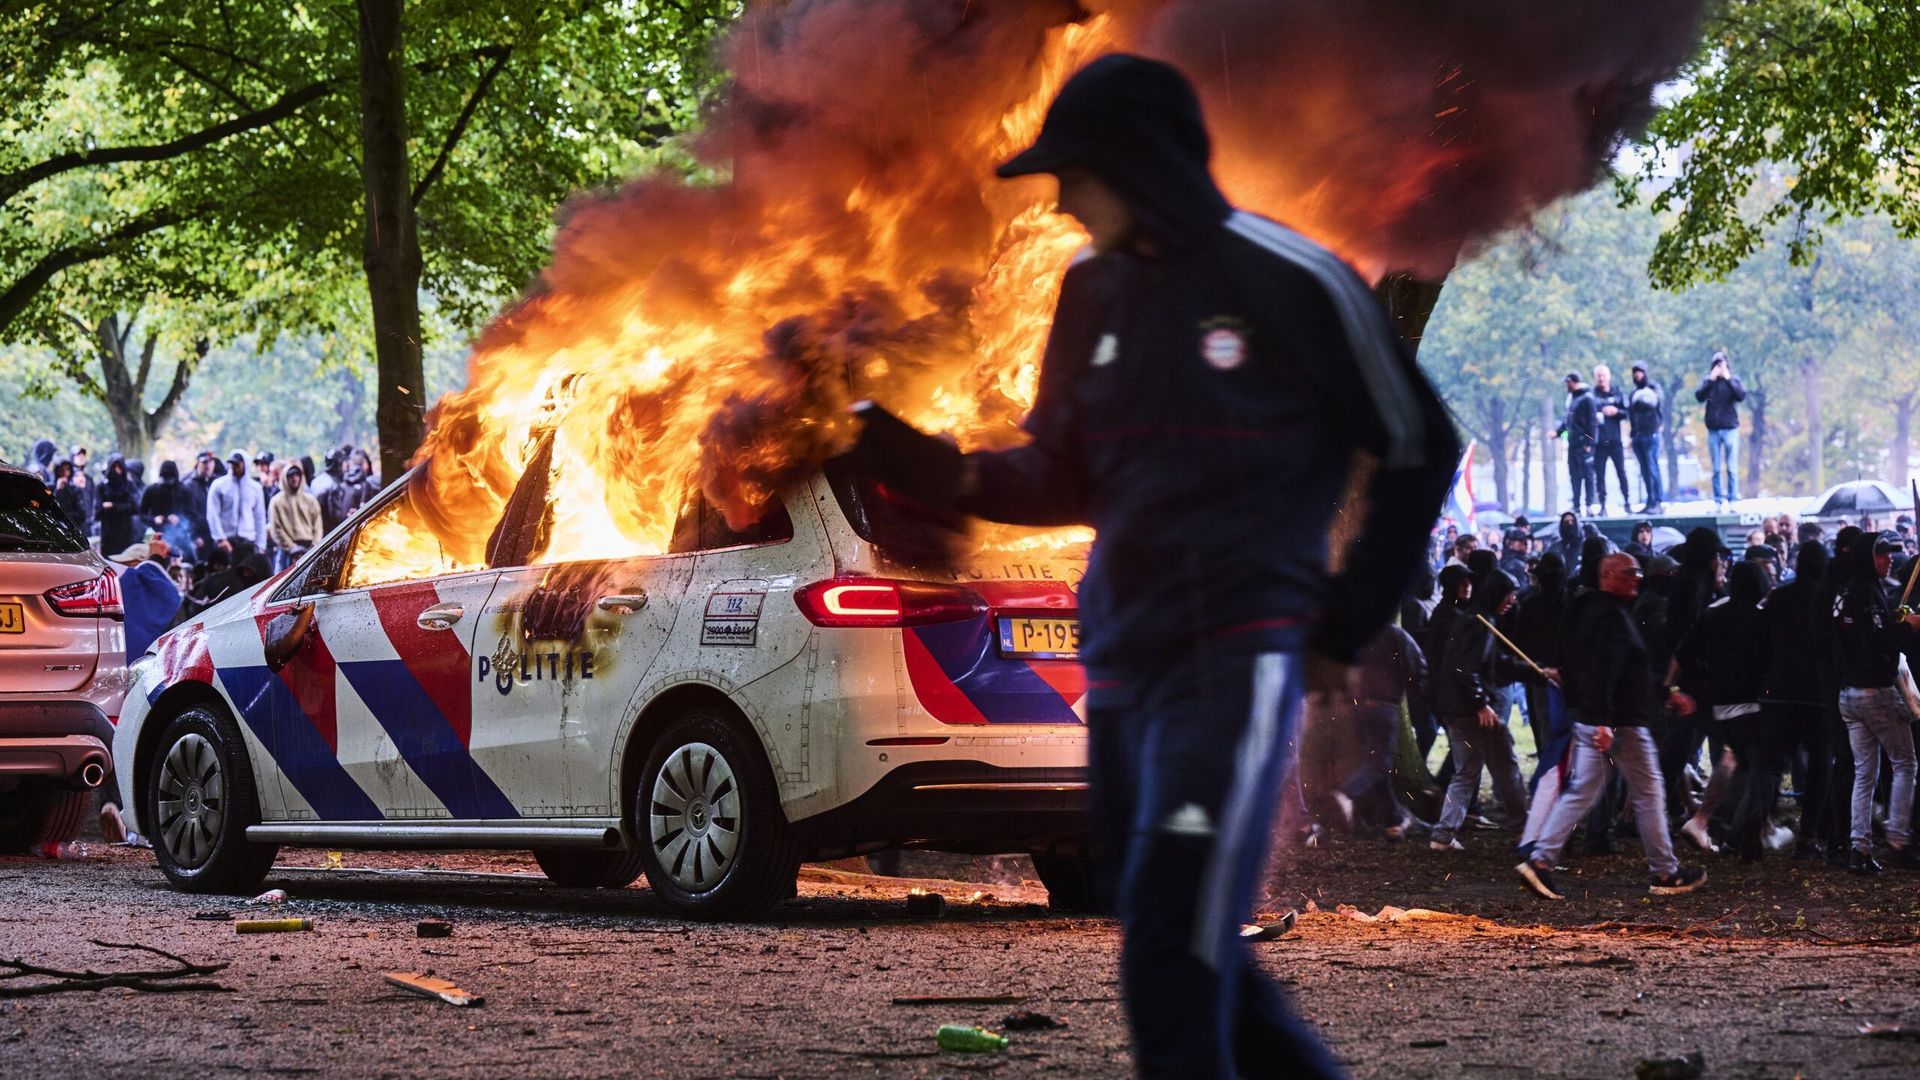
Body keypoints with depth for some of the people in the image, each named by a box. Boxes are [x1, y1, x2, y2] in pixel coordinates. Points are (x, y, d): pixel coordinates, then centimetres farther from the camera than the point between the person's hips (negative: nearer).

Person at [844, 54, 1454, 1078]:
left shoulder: (1288, 281, -10)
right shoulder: (1094, 292, 9)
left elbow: (1419, 451, 0)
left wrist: (1345, 626, 2)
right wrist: (938, 472, -1)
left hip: (1233, 659, -7)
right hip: (1119, 660, 7)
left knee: (1174, 967, -16)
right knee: (1189, 958, 11)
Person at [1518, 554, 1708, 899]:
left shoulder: (1592, 611, 17)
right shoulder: (1612, 615, -16)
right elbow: (1603, 671, -25)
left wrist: (1667, 694, 27)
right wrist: (1602, 722, -30)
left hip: (1589, 719, 10)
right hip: (1618, 723, -10)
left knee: (1580, 791, 9)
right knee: (1648, 792, 2)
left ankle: (1540, 861, 0)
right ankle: (1664, 873, 10)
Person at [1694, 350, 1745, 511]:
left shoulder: (1733, 380, 4)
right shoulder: (1709, 382, 8)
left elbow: (1741, 396, -12)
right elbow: (1699, 397, -7)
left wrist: (1728, 379, -15)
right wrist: (1710, 380, -12)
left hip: (1730, 429, -2)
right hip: (1713, 430, 2)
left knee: (1732, 468, -3)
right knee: (1716, 469, 3)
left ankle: (1733, 500, 0)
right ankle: (1718, 501, 6)